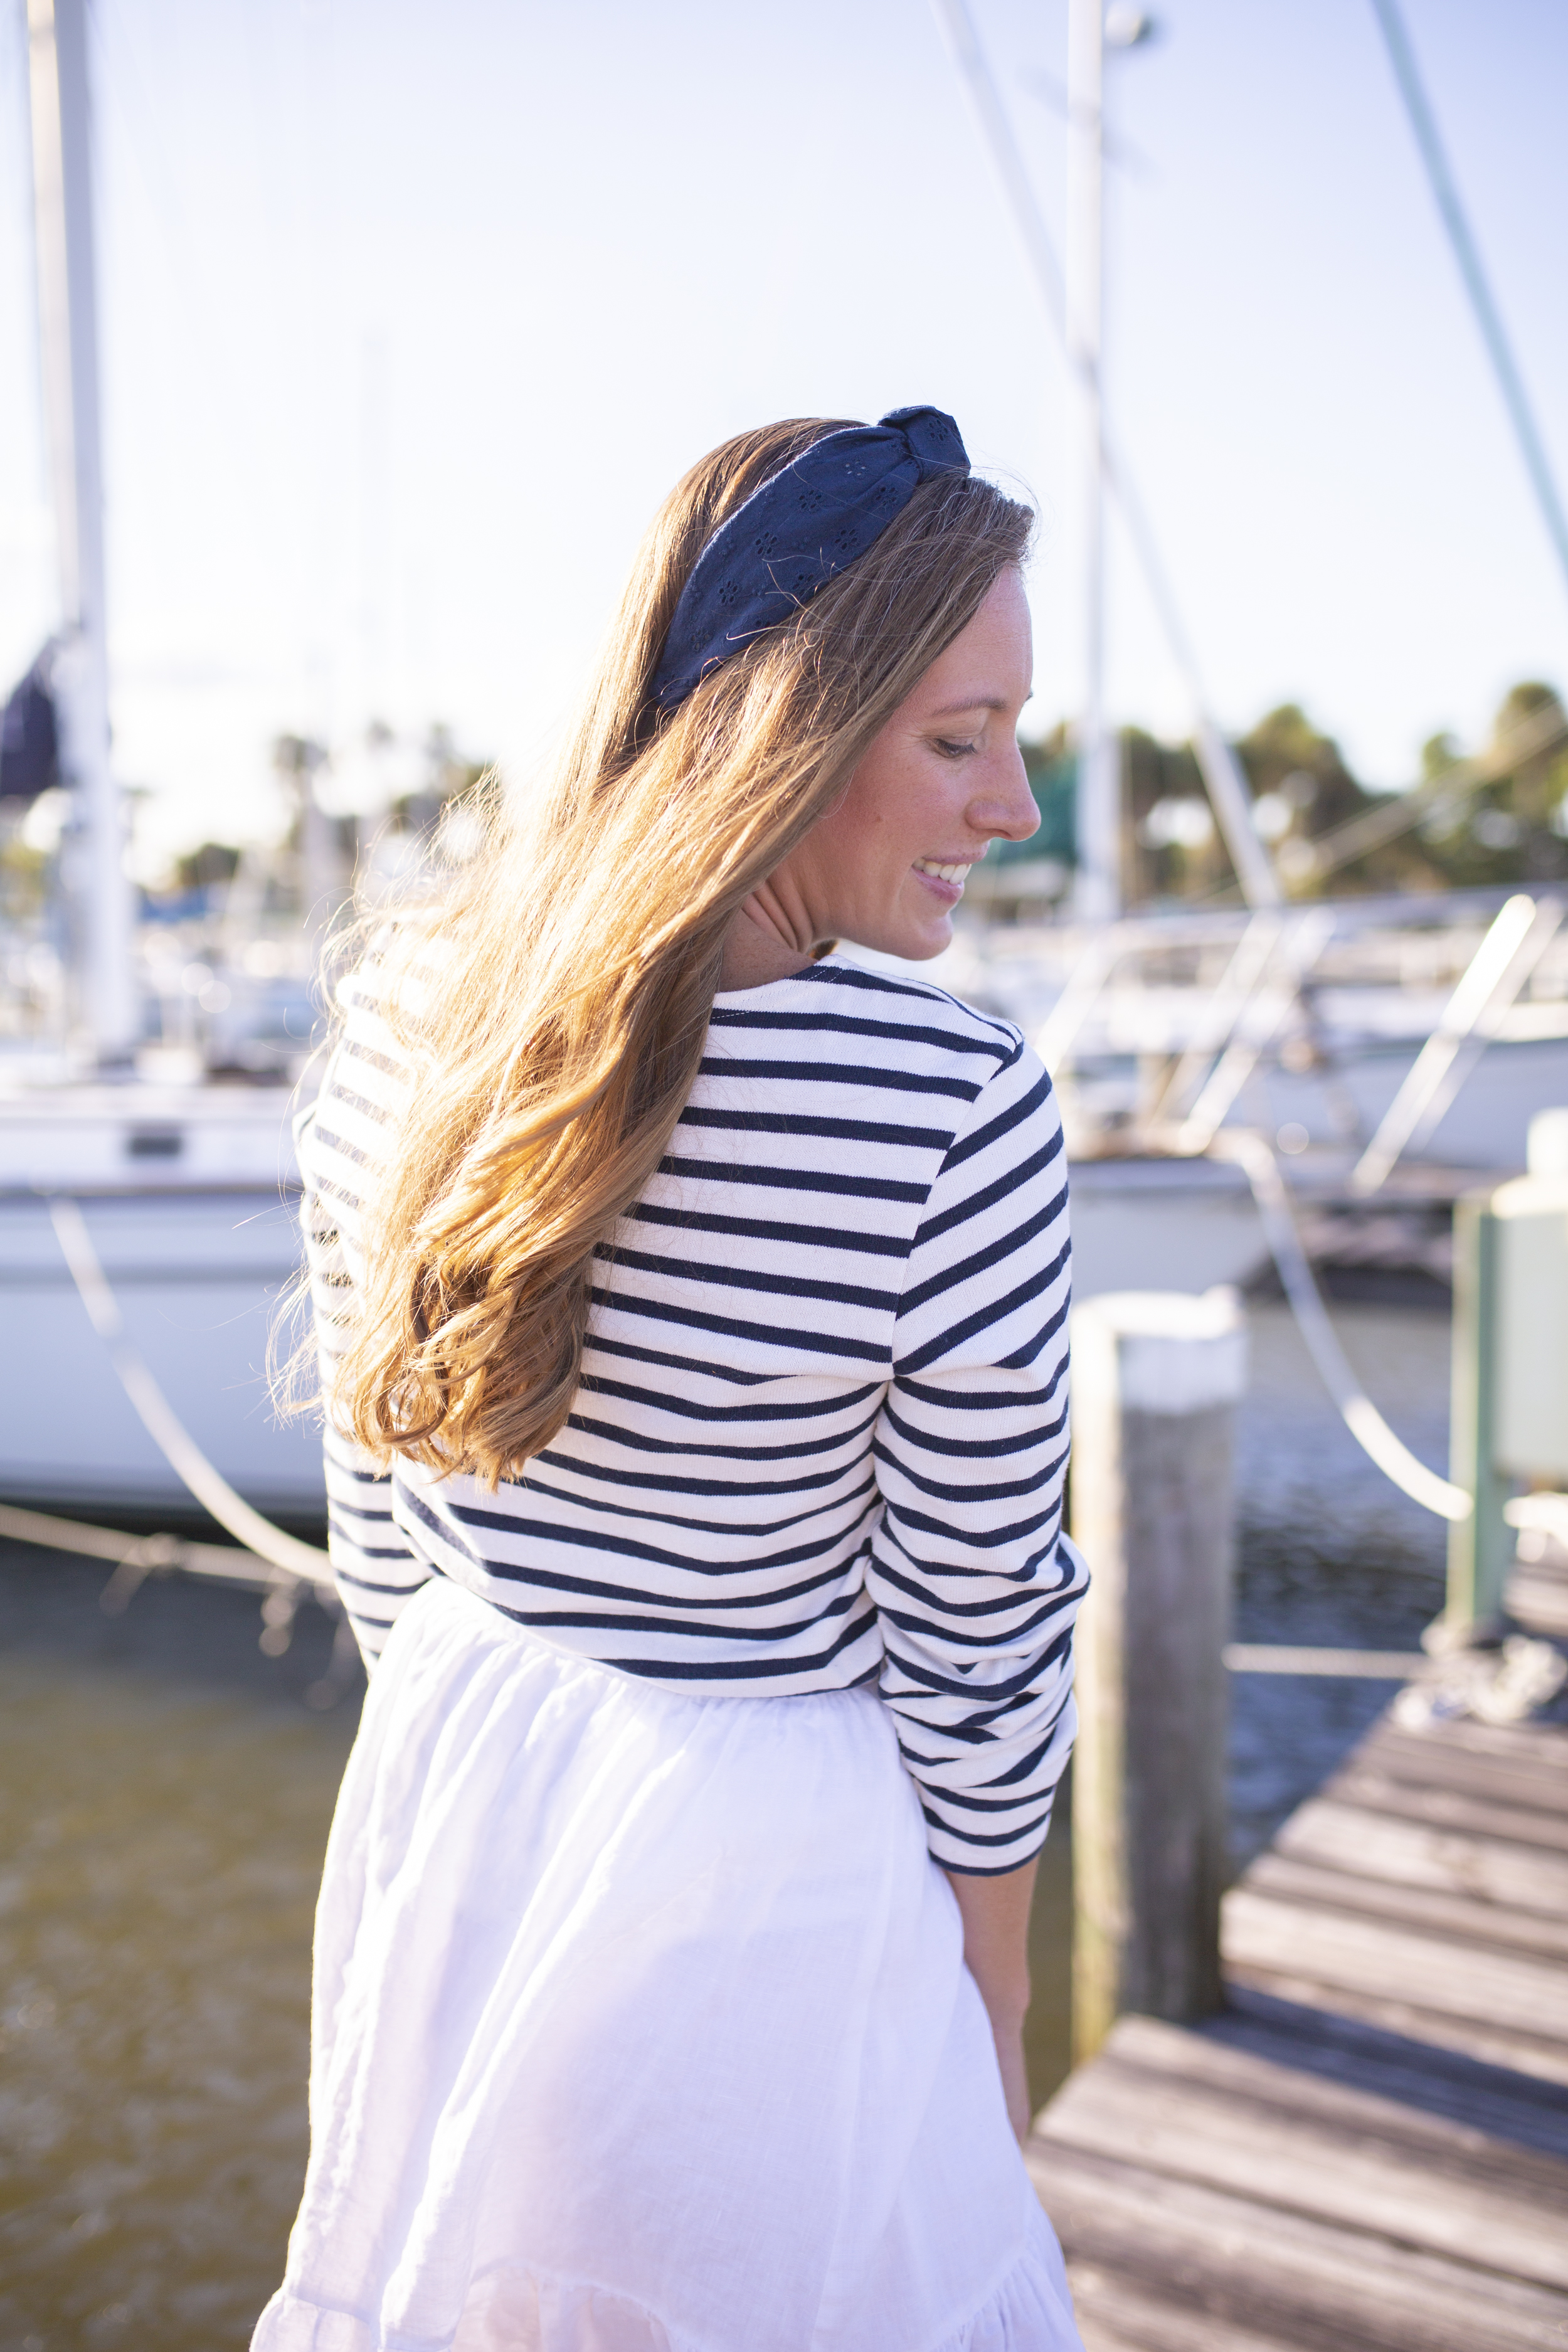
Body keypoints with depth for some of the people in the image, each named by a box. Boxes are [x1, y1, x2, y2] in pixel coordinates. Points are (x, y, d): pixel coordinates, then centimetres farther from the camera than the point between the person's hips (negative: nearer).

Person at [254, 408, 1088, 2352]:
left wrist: (471, 1752, 17)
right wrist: (992, 2011, 1)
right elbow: (973, 1637, -17)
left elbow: (377, 1512, 1)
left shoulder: (404, 1015, -10)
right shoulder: (953, 1117, -28)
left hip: (445, 1786, 6)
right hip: (763, 1850, -5)